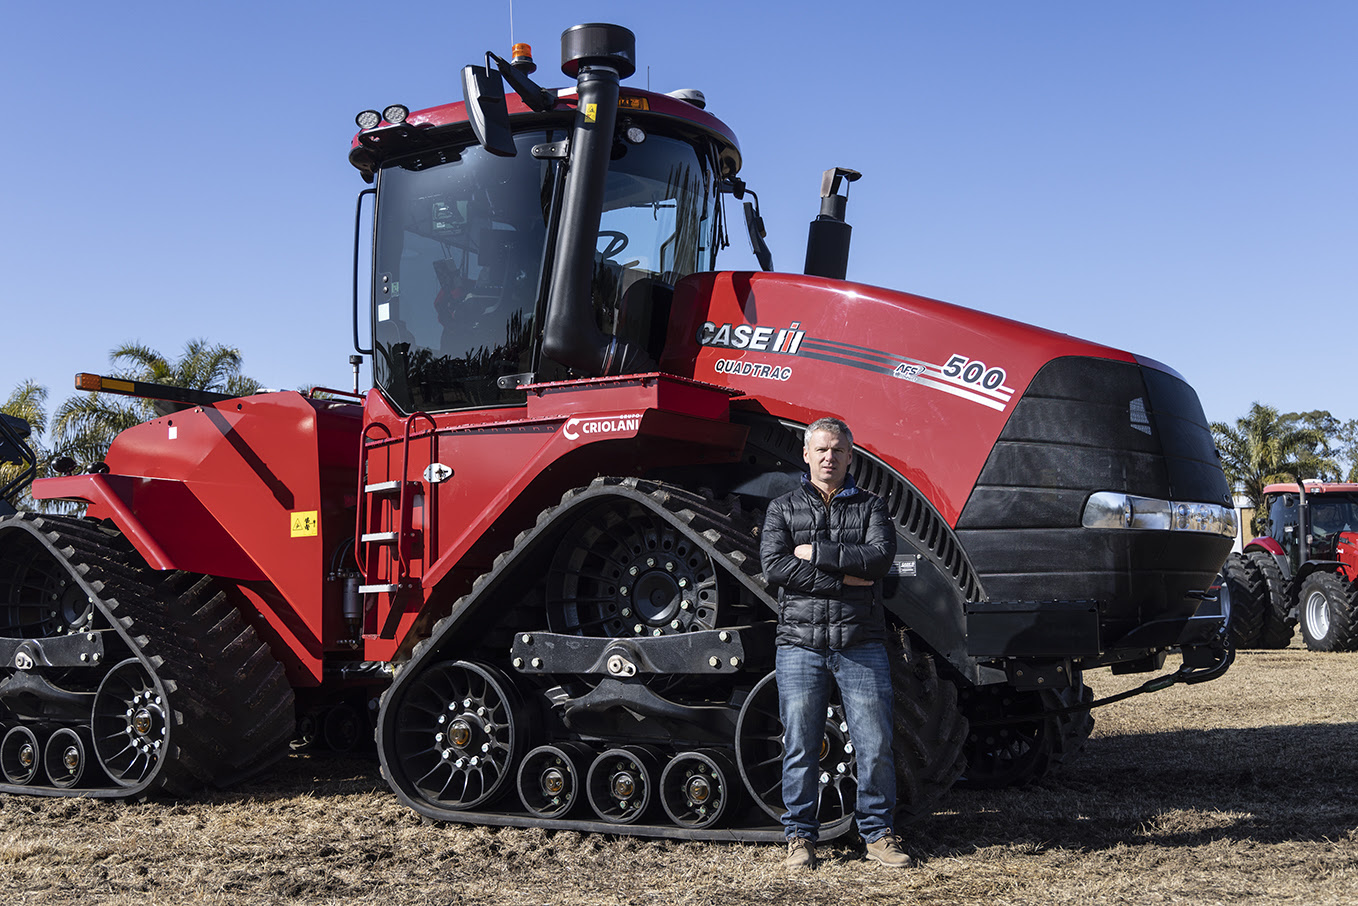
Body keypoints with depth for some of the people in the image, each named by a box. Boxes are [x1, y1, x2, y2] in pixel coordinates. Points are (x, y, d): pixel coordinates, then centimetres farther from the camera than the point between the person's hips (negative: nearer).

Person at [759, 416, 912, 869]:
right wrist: (842, 579, -11)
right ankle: (800, 836, 15)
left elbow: (880, 556, -8)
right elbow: (774, 565, -6)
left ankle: (877, 832, 14)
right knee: (800, 747, 3)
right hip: (800, 643, 0)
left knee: (875, 744, 1)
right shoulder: (783, 508, 10)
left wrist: (816, 553, -10)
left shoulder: (870, 507, 11)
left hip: (861, 644, 0)